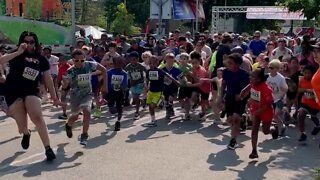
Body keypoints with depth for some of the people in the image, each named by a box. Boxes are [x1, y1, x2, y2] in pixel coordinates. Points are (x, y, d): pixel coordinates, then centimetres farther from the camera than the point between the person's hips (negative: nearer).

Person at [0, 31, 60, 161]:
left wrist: (54, 97, 10)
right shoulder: (17, 55, 0)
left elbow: (48, 80, 10)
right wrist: (18, 52, -22)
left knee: (38, 118, -21)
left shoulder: (41, 59, 5)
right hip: (13, 92, -1)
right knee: (22, 126, 2)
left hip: (31, 91, 1)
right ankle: (26, 134, 42)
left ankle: (48, 148, -15)